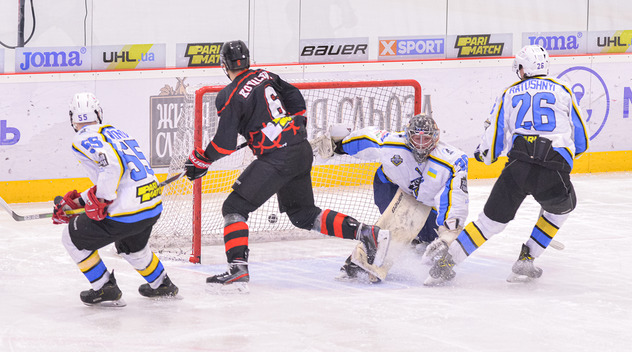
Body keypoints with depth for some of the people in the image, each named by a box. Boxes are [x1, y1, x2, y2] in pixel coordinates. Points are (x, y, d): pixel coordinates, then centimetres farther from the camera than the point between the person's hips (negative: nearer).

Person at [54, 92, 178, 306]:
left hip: (127, 212, -8)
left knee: (73, 238, 11)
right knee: (130, 246, 37)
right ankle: (162, 285, 47)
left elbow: (113, 163, -25)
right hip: (154, 207, 9)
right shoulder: (115, 133, 22)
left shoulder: (84, 139, -6)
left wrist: (99, 201, -17)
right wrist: (77, 203, 27)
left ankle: (105, 289, 13)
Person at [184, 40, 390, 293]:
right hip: (302, 151, 8)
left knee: (234, 207, -2)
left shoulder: (230, 97, -10)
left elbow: (225, 144, -9)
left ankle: (238, 270, -16)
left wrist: (200, 160, 6)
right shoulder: (265, 76, 11)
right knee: (303, 214, 20)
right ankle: (366, 233, 11)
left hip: (276, 159, -8)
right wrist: (298, 124, 36)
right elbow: (295, 98, 21)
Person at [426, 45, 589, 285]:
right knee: (561, 207, 30)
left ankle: (446, 260, 3)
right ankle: (526, 261, 21)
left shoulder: (509, 94, 16)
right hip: (555, 172, -1)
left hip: (518, 168, 1)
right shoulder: (563, 91, 16)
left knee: (491, 220, 13)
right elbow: (581, 141, 19)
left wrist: (483, 154, 38)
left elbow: (491, 147, 15)